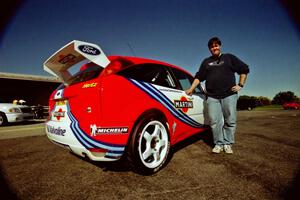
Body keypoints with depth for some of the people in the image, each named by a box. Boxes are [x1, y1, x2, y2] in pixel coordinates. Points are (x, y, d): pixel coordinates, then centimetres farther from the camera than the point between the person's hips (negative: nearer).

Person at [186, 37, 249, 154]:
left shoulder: (229, 58, 14)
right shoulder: (206, 62, 20)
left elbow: (244, 69, 16)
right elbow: (198, 77, 17)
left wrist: (240, 85, 6)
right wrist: (191, 89, 8)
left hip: (229, 95, -1)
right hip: (212, 97, 1)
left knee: (230, 121, 1)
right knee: (214, 122, -3)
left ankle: (227, 144, 14)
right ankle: (218, 144, 9)